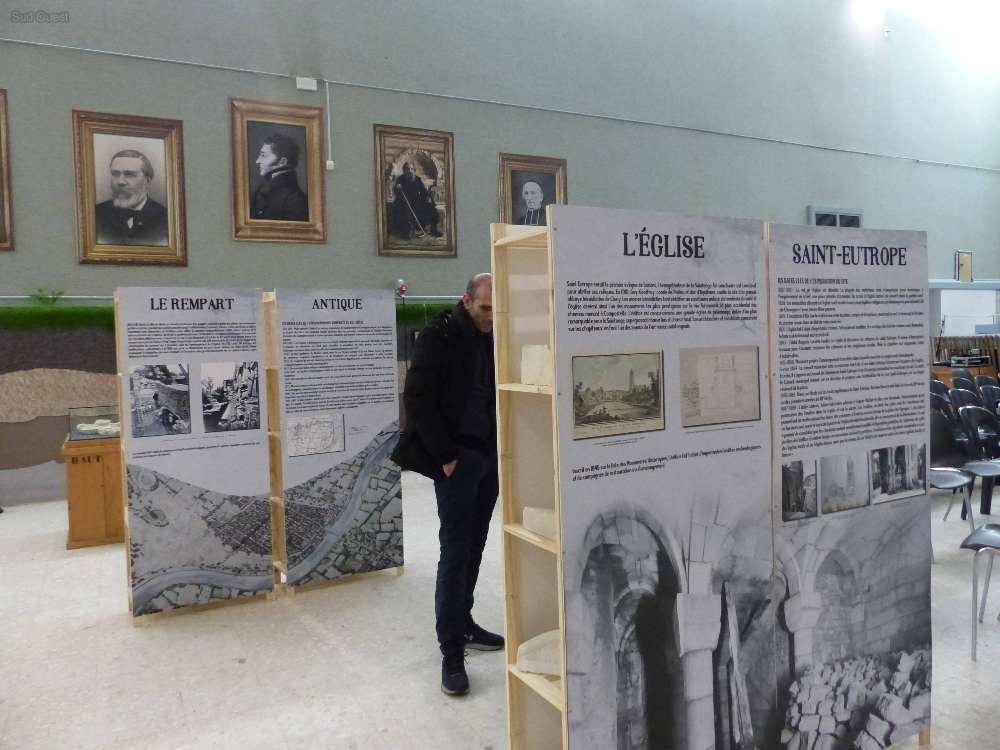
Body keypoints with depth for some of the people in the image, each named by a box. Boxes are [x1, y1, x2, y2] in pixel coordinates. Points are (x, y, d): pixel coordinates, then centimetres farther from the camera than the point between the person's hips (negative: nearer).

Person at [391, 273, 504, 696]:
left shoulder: (496, 339, 9)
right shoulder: (439, 338, -8)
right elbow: (418, 399, -12)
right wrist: (444, 454, -15)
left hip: (490, 456, 6)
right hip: (458, 458, -6)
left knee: (474, 547, 13)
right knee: (455, 551, -5)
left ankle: (463, 624, 28)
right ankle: (451, 650, 3)